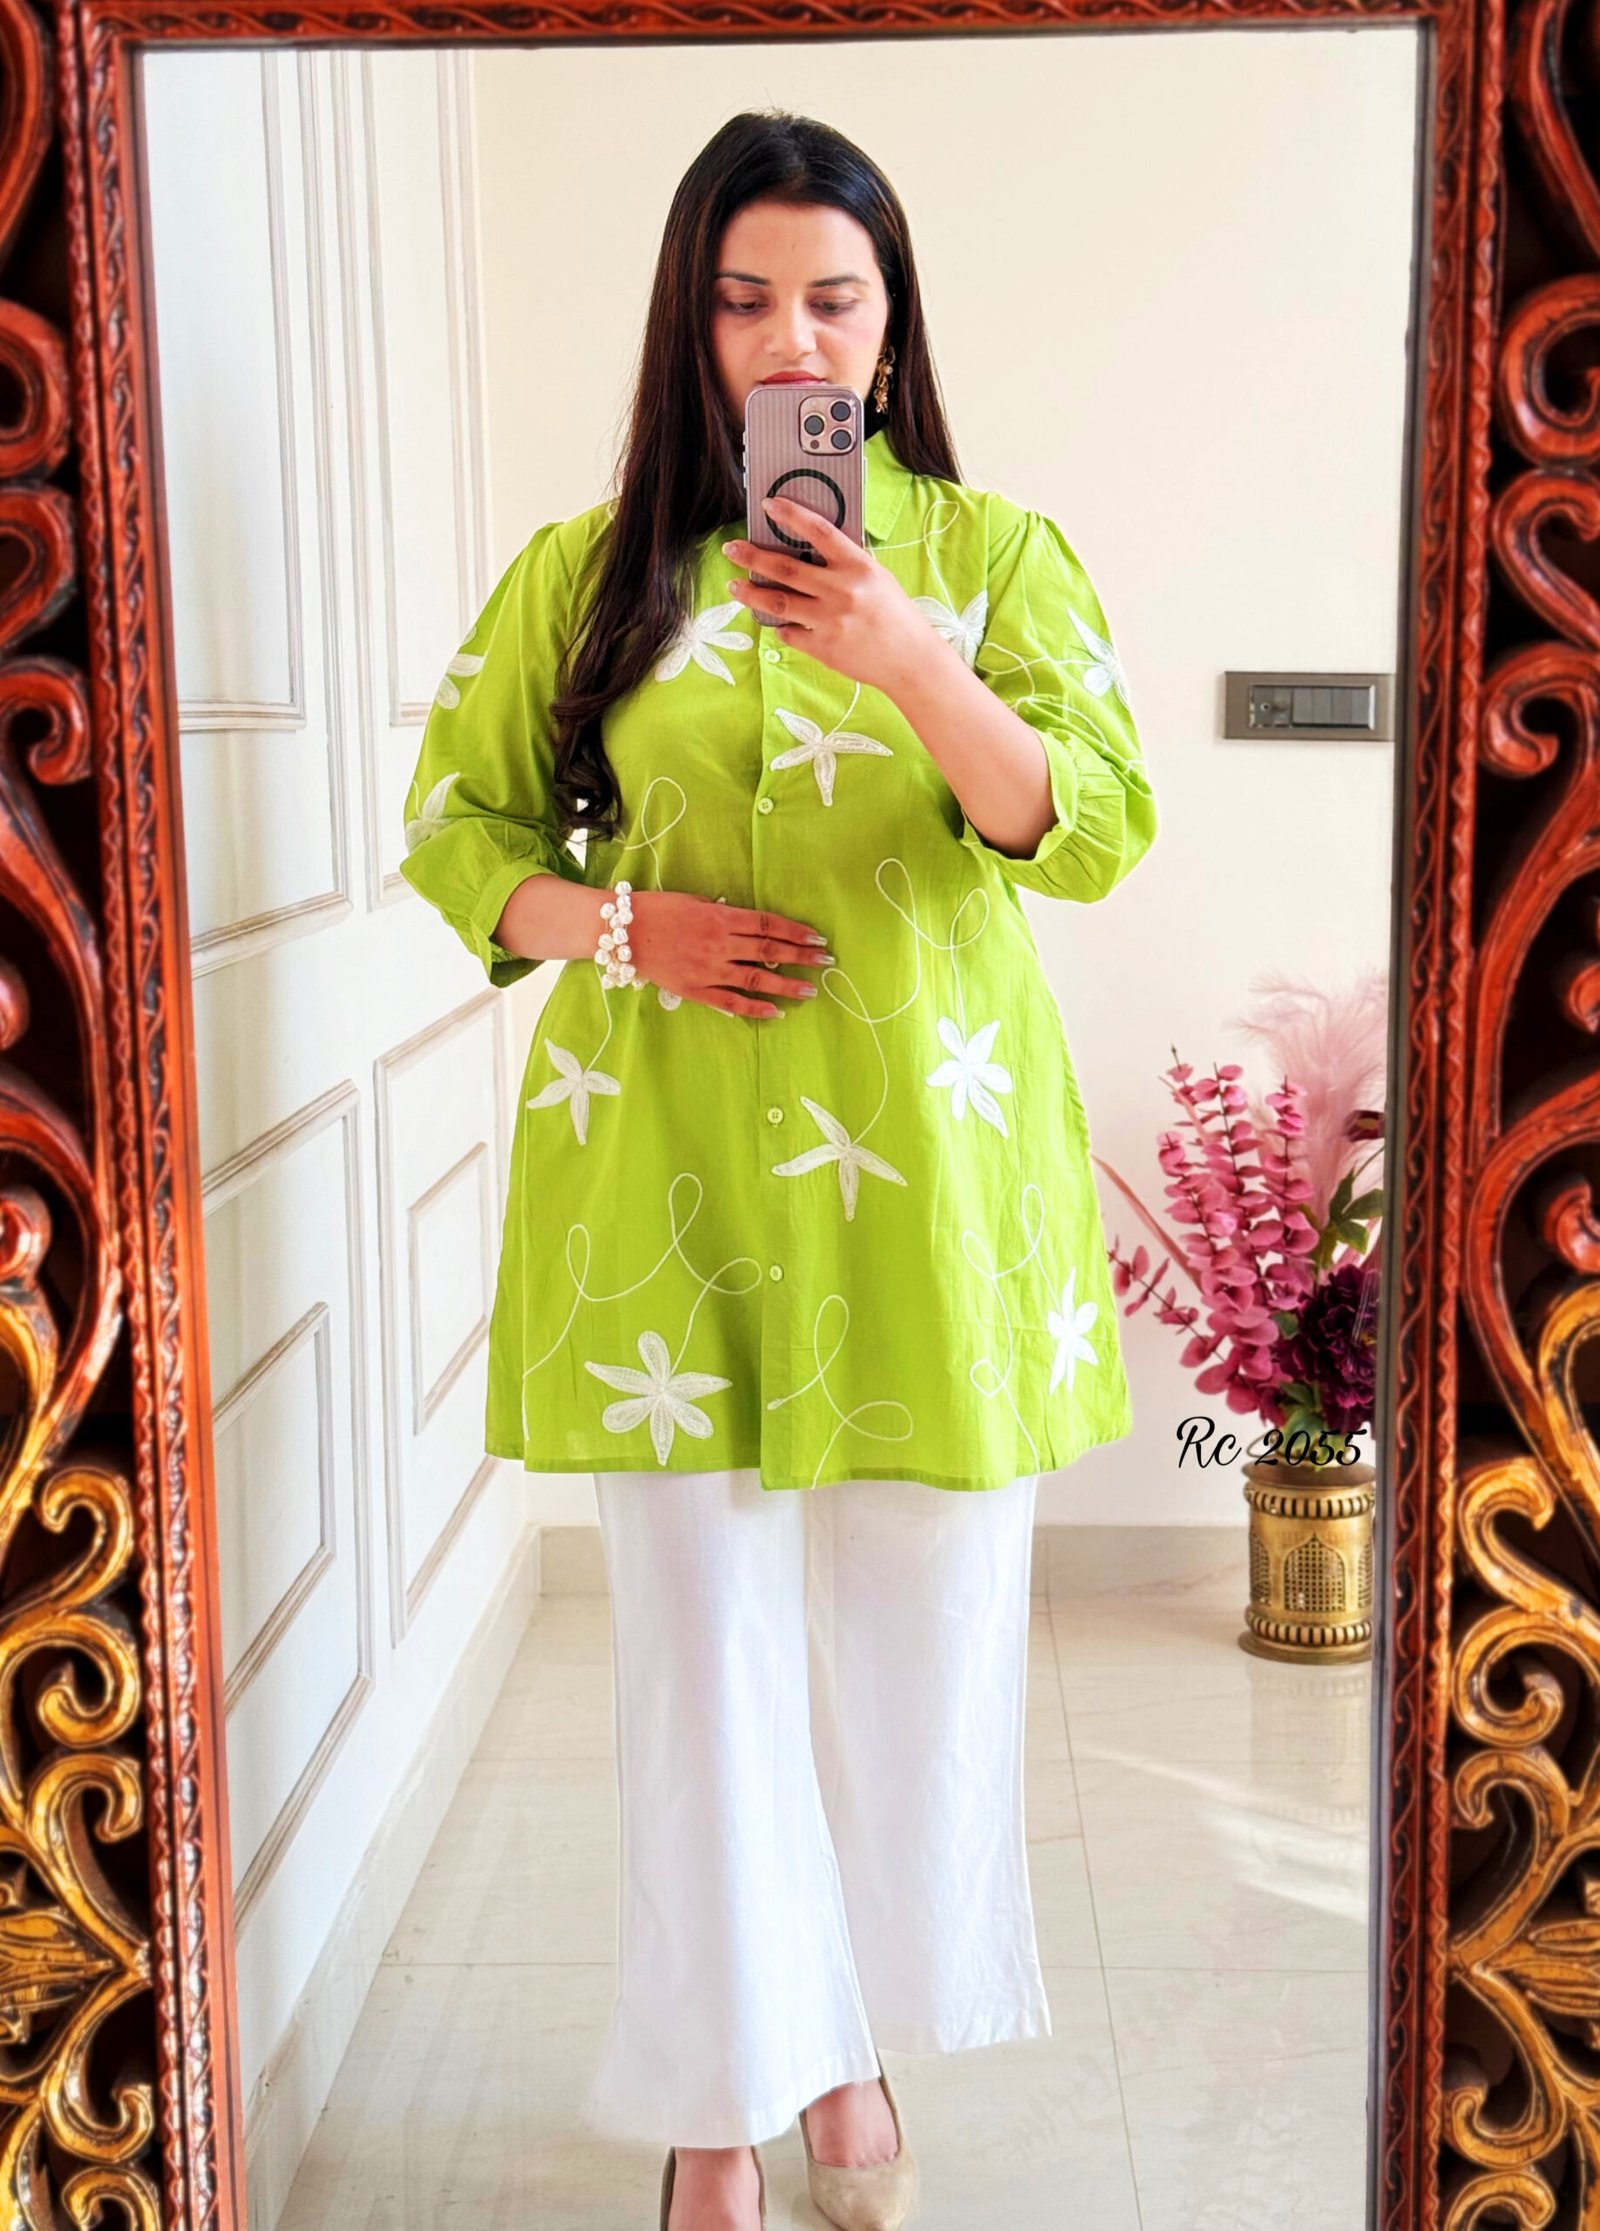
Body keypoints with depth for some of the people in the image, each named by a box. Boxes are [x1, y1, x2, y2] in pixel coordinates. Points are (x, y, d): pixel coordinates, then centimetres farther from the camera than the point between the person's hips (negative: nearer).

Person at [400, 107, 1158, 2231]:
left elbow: (1096, 829, -6)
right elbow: (455, 819, 12)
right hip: (673, 1169, 0)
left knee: (920, 1635, 8)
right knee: (703, 1631, 5)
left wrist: (908, 662, -23)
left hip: (927, 1169, 0)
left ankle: (858, 2045, 32)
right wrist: (621, 925, -7)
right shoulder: (588, 573, 8)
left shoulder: (997, 553, 5)